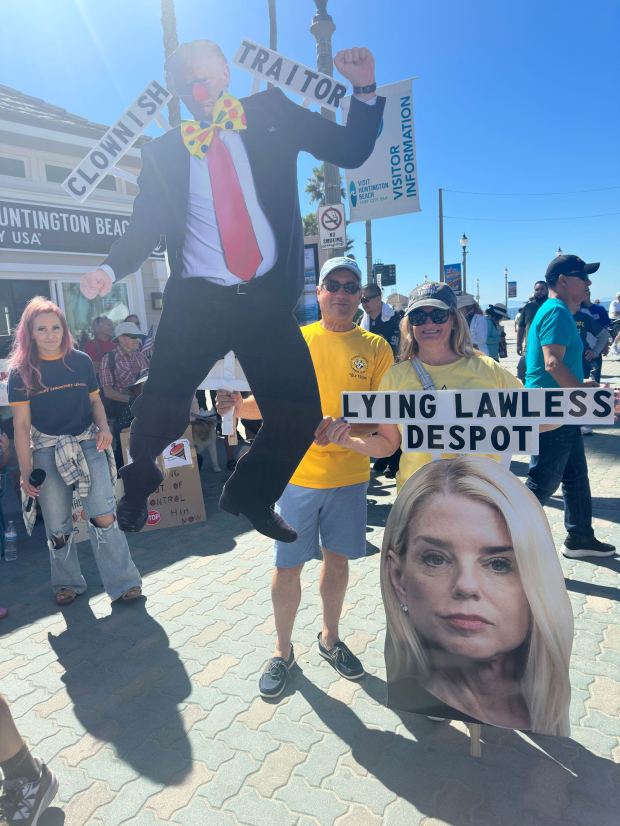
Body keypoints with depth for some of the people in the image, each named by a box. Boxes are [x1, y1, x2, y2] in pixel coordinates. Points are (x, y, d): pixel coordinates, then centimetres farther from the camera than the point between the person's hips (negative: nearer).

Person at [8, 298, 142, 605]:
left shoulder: (81, 361, 2)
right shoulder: (21, 371, -3)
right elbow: (21, 424, -3)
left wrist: (103, 427, -7)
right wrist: (25, 471, -6)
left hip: (88, 444, 1)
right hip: (47, 451, 0)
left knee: (104, 516, -9)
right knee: (57, 526, 10)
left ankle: (122, 582, 2)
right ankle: (67, 583, 32)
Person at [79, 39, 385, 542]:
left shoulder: (271, 113, 10)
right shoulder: (163, 150, 9)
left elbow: (351, 151, 8)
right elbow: (145, 229, 6)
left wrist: (365, 90, -6)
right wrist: (111, 269, -11)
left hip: (268, 298, 1)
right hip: (196, 302, 0)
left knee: (301, 416, -3)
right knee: (161, 416, -3)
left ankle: (250, 498, 28)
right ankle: (137, 491, 33)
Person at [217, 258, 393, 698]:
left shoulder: (376, 348, 0)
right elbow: (267, 404, 1)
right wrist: (237, 403, -20)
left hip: (350, 475, 1)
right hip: (297, 473, -1)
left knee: (337, 559, 17)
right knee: (288, 566, 6)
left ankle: (330, 638, 40)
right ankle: (283, 651, 30)